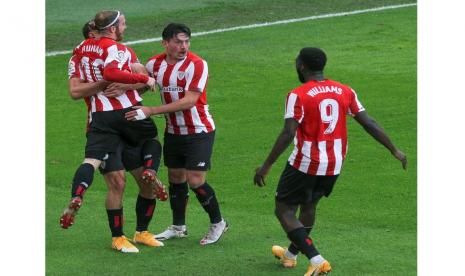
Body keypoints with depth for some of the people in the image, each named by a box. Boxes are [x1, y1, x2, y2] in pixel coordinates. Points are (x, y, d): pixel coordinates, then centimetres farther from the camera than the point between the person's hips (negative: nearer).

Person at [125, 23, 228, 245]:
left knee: (195, 181, -10)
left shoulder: (197, 65, -18)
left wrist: (151, 111, -26)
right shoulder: (155, 64, 0)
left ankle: (217, 223, 10)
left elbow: (189, 101, -25)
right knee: (175, 178, 12)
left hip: (199, 132, -6)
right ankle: (178, 227, 28)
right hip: (173, 132, 6)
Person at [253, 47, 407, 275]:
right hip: (334, 165, 6)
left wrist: (266, 167, -17)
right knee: (309, 205, 27)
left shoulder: (298, 96, -14)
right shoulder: (345, 92, 2)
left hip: (306, 164, -6)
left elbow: (288, 134, -21)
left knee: (284, 211, 5)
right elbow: (369, 124, 1)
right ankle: (291, 254, 45)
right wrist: (395, 151, 9)